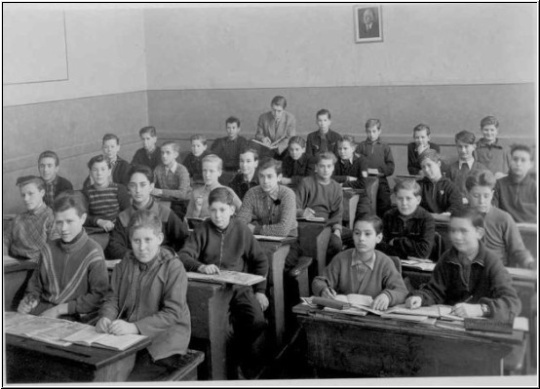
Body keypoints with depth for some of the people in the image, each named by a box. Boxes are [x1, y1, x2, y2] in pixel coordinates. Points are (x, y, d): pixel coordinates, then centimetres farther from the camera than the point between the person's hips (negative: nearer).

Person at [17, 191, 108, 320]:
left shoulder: (93, 253, -6)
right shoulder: (49, 249, 11)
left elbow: (98, 296, -10)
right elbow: (35, 284, 22)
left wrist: (60, 309, -12)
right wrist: (30, 300, -1)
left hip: (74, 317, -5)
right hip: (42, 311, 6)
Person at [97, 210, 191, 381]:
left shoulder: (174, 267, -10)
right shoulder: (124, 264, 9)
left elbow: (173, 314, -16)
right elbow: (112, 298, 10)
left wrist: (135, 327, -25)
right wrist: (106, 317, -13)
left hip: (162, 338, -5)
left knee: (131, 379, -24)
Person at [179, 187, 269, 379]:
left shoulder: (241, 229, 4)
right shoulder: (202, 229, 0)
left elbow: (260, 260, 12)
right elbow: (184, 256, -9)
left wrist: (260, 290, 5)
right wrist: (201, 266, -29)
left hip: (239, 286, 1)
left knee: (257, 321, -22)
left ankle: (241, 356, 11)